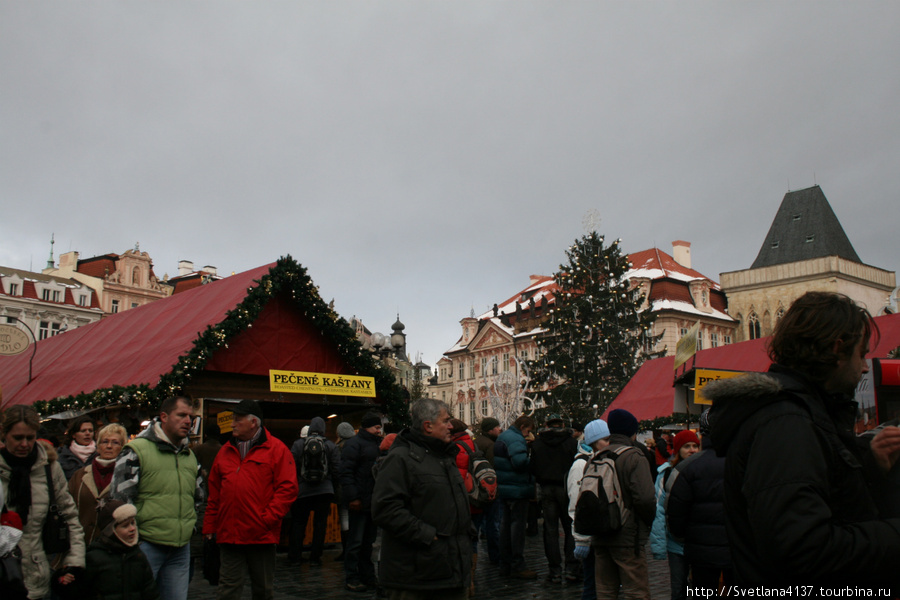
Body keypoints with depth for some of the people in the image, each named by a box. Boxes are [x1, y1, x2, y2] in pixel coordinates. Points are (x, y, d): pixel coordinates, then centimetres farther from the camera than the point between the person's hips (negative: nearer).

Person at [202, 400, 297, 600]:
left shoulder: (277, 449, -2)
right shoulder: (226, 451, 12)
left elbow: (288, 488, -8)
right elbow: (214, 492, 13)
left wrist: (268, 518, -14)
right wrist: (209, 525, 9)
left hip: (262, 536, -3)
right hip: (229, 535, 3)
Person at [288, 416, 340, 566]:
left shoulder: (298, 444, -2)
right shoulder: (331, 446, -1)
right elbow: (336, 470, -2)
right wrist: (331, 486, 12)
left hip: (302, 490, 0)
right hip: (324, 490, 0)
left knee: (298, 522, 11)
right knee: (320, 523, 6)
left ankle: (295, 555, 14)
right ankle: (315, 556, 8)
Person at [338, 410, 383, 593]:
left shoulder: (378, 444, 17)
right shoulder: (354, 444, -8)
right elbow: (345, 473, -15)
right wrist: (352, 497, -20)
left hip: (374, 501, 8)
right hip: (360, 502, -8)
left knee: (369, 540, 14)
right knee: (356, 541, -1)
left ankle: (368, 576, 23)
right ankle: (351, 578, 8)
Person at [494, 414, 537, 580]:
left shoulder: (503, 436, 16)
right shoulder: (515, 439, -18)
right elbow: (519, 461, -31)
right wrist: (532, 462, -13)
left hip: (505, 489, 10)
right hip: (517, 490, -10)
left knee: (506, 524, 14)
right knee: (518, 525, -4)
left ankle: (505, 565, 22)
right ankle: (518, 566, 1)